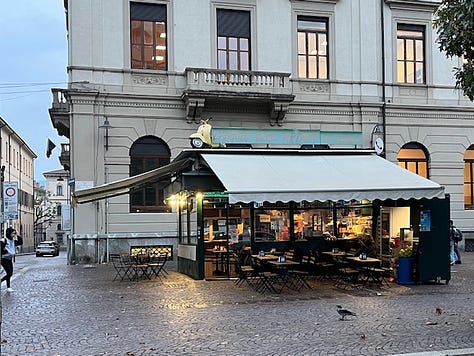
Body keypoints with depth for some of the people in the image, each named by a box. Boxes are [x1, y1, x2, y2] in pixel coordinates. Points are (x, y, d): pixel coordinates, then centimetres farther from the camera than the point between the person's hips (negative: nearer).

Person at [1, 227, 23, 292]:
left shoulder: (13, 241, 7)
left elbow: (20, 242, 9)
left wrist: (17, 236, 0)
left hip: (10, 259, 8)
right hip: (4, 259, -8)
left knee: (10, 274, 8)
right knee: (9, 273, -9)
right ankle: (8, 287, 4)